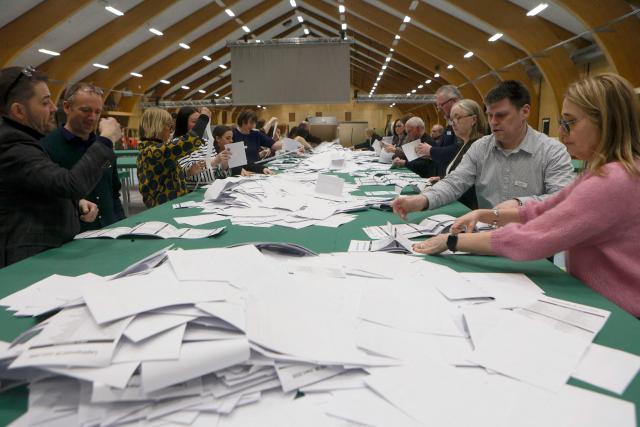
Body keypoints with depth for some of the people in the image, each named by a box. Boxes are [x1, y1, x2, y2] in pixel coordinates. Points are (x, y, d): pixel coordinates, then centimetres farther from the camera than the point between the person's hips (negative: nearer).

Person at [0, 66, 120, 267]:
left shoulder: (20, 140, 16)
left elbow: (56, 189, 24)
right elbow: (72, 184, -29)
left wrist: (77, 203, 4)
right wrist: (106, 140, -17)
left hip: (50, 251, 9)